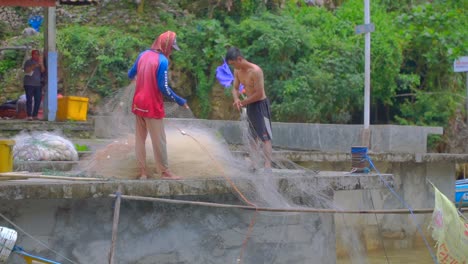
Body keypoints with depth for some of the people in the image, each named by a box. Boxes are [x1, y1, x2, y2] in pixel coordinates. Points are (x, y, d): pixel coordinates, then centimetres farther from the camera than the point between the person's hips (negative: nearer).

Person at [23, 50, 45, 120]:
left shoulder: (40, 62, 15)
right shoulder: (28, 62, 3)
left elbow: (43, 71, 2)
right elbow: (26, 70, -12)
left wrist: (41, 64, -12)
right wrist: (35, 66, -22)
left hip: (38, 84, 4)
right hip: (29, 84, -4)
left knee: (38, 100, -3)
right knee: (29, 100, -8)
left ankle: (35, 115, 3)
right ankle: (29, 116, -9)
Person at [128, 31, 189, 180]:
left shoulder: (143, 55, 5)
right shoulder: (162, 61, -16)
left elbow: (131, 75, 17)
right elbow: (163, 87, -20)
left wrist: (136, 76, 42)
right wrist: (180, 101, -12)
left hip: (138, 104, 7)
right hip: (152, 106, -7)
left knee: (140, 138, 11)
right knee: (159, 140, 1)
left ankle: (142, 171, 13)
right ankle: (165, 172, 7)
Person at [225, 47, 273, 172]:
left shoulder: (255, 71, -24)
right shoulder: (237, 71, 0)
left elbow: (259, 94, -23)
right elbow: (235, 88, 7)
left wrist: (243, 102, -16)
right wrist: (237, 99, -15)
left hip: (260, 105, -9)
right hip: (250, 105, 9)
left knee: (265, 137, -11)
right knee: (252, 137, 14)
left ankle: (268, 166, -17)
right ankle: (253, 165, 20)